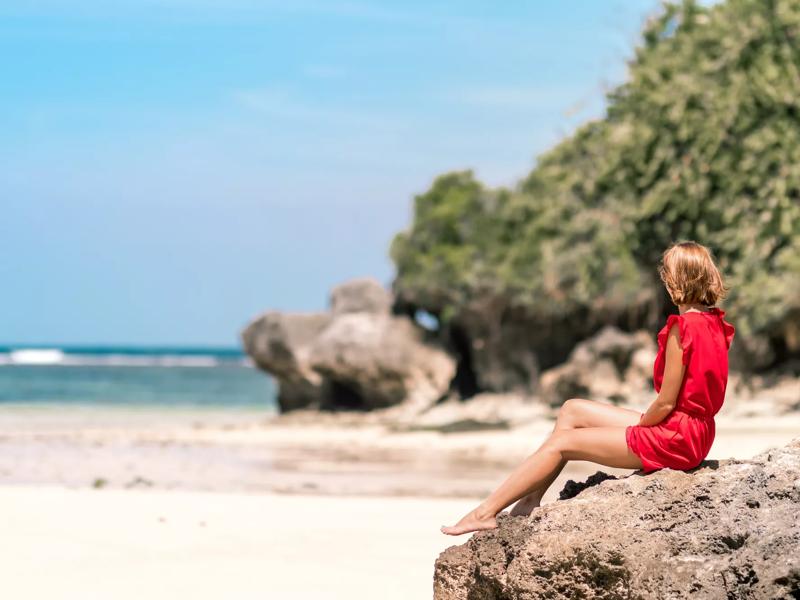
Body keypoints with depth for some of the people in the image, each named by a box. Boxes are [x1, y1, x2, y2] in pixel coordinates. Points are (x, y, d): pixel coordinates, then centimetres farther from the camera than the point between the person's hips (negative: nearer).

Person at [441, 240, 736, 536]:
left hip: (675, 438, -10)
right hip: (695, 431, 10)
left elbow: (666, 402, -20)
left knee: (560, 443, -2)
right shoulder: (714, 321, 8)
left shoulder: (683, 328, -21)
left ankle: (486, 512, 5)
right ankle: (530, 501, 14)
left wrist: (639, 426, -2)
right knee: (572, 410, 15)